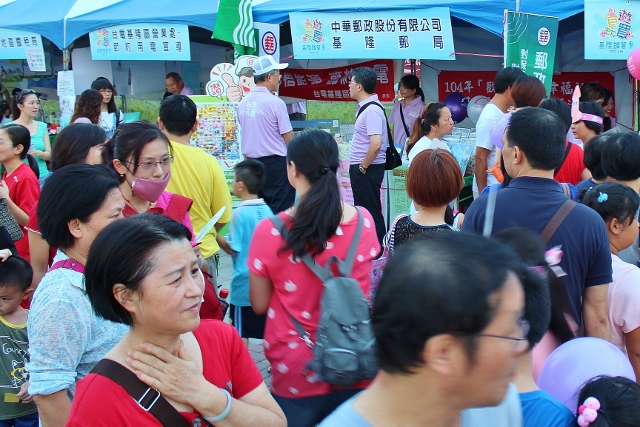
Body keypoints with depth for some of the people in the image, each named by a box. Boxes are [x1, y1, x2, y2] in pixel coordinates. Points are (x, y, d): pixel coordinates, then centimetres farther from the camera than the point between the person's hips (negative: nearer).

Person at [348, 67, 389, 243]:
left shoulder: (372, 110, -20)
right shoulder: (364, 106, 10)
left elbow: (376, 144, -29)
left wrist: (363, 167, -19)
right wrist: (359, 167, 16)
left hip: (367, 169, -10)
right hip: (361, 167, 10)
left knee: (370, 211, 0)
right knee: (362, 209, 18)